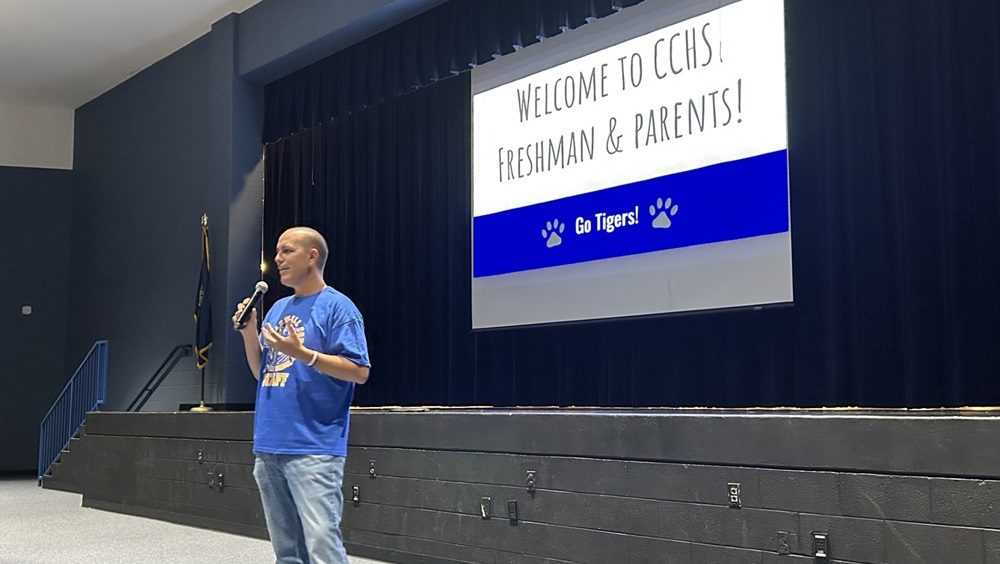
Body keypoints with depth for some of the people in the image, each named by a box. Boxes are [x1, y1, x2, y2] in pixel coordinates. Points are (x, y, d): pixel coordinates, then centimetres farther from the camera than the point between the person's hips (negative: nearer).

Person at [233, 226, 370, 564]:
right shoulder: (278, 309, 18)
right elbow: (261, 372, 20)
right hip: (268, 447, 8)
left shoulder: (337, 306, -4)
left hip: (313, 450, -8)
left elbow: (359, 371, -12)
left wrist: (302, 354, -21)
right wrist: (249, 333, 3)